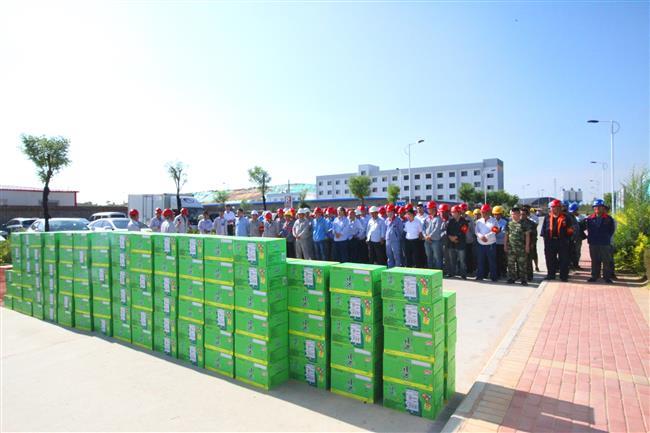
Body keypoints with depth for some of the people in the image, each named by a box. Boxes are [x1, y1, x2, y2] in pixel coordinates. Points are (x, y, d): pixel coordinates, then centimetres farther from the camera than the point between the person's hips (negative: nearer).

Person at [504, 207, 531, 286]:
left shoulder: (524, 223, -3)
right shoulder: (509, 223, 7)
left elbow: (527, 235, -2)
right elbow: (506, 235, 12)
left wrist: (527, 246, -7)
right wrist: (505, 245, 9)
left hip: (521, 247, -3)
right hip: (511, 247, 3)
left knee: (522, 264, 1)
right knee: (511, 264, 9)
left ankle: (524, 280, 9)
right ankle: (511, 278, 19)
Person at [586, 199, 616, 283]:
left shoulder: (608, 219, 0)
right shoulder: (590, 218, 4)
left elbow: (612, 230, 7)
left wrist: (606, 238, 4)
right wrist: (590, 238, 8)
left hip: (605, 244, -2)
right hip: (593, 244, 2)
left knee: (606, 261, 1)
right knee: (594, 261, 9)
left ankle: (607, 277, 9)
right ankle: (594, 276, 16)